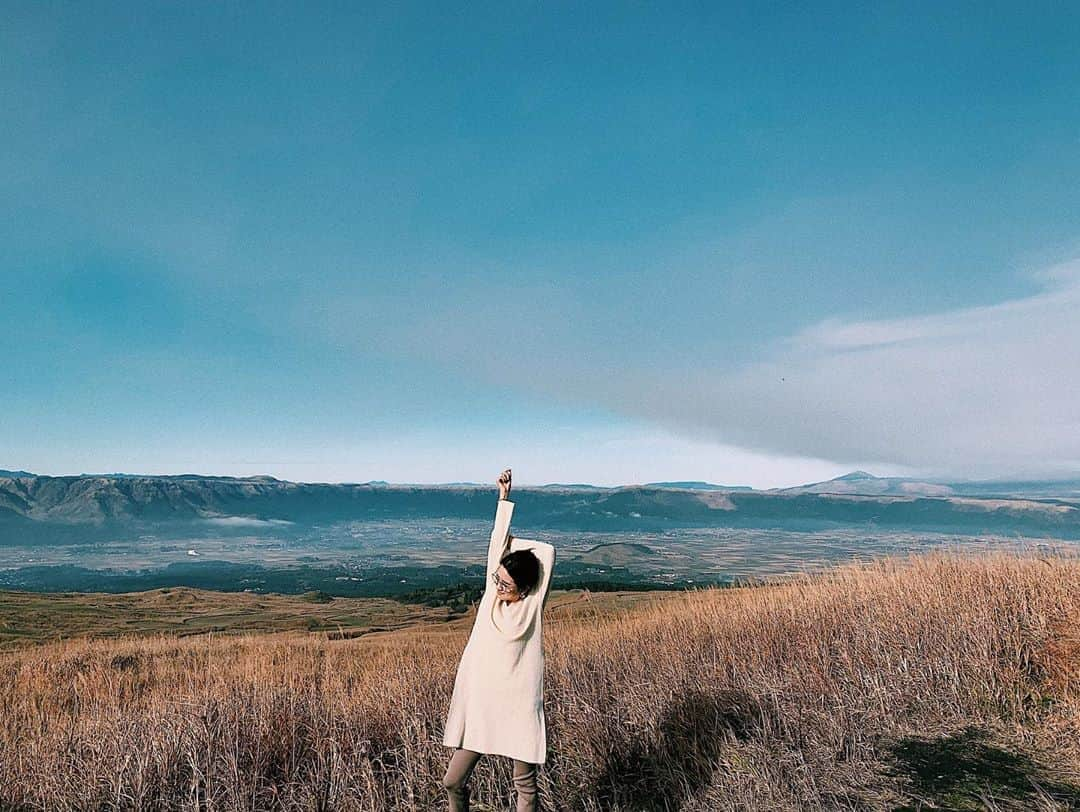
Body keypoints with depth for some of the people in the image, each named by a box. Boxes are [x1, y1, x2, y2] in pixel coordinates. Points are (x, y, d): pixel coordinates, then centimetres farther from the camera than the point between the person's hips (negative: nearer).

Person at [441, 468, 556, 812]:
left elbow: (547, 550, -8)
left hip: (518, 707, -3)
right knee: (453, 783, 8)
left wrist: (511, 541, 5)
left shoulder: (533, 606, -8)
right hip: (479, 705, 3)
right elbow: (497, 546, 0)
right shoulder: (492, 595, 0)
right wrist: (504, 497, 5)